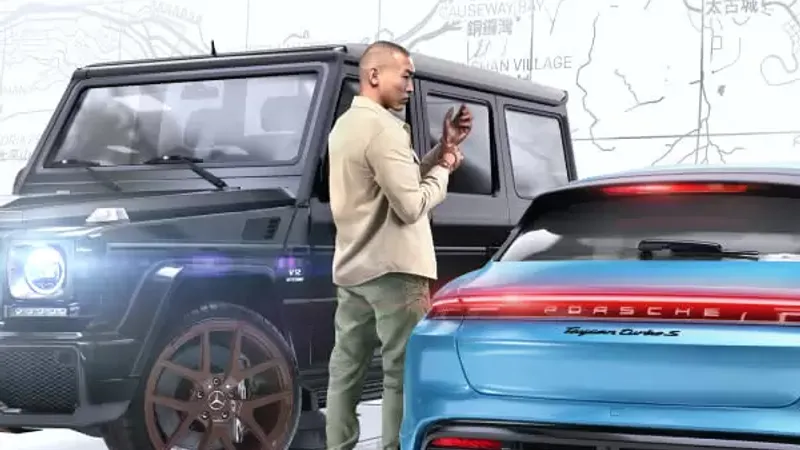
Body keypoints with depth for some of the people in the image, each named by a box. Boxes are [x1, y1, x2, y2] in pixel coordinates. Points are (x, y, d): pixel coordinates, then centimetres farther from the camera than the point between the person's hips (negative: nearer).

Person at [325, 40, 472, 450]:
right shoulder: (382, 126, -14)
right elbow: (411, 204, -17)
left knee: (345, 370, 8)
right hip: (391, 270, -10)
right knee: (403, 374, -5)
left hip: (351, 269, 10)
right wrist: (444, 168, -1)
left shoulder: (345, 124, 18)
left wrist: (441, 149, 13)